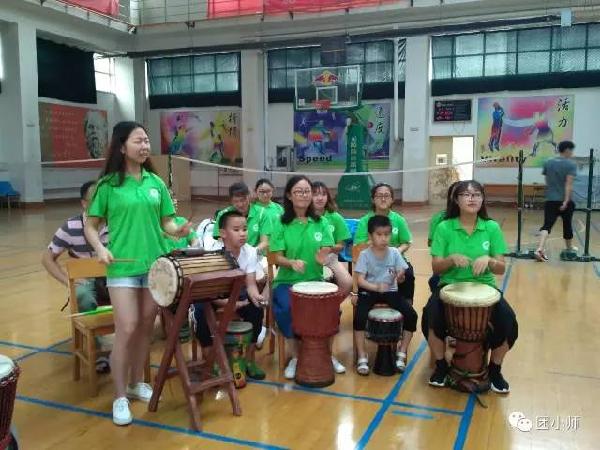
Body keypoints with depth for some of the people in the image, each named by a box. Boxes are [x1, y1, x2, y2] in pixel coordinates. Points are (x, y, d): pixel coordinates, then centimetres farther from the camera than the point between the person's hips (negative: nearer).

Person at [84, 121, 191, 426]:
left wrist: (177, 230, -13)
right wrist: (100, 249, -16)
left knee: (146, 328, 12)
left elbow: (166, 221, 8)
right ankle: (120, 398, 10)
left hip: (155, 264, 4)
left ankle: (136, 383, 31)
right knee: (127, 329, -6)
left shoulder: (156, 182, 6)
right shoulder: (108, 184, -4)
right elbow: (90, 225, 1)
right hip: (123, 266, -4)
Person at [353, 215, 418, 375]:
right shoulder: (365, 255, -8)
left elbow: (401, 277, -3)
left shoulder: (395, 253, -1)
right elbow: (360, 280, -16)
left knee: (411, 315, -18)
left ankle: (402, 353, 3)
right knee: (359, 317, -28)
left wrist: (400, 277, -28)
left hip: (390, 291, 3)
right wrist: (376, 287, -34)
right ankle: (362, 357, -9)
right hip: (369, 291, -2)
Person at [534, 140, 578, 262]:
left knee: (547, 225, -3)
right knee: (567, 224, 17)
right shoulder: (571, 164, -9)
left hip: (550, 200, 3)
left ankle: (540, 248, -23)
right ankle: (569, 248, 36)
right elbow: (568, 184, -18)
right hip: (564, 201, -3)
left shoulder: (548, 163, 5)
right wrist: (566, 201, -21)